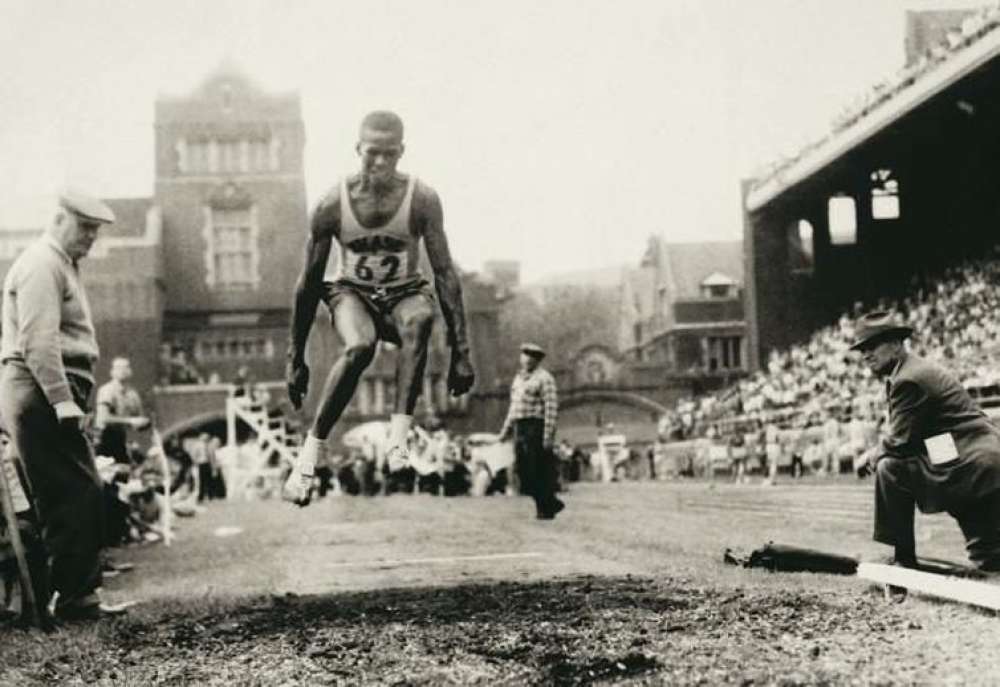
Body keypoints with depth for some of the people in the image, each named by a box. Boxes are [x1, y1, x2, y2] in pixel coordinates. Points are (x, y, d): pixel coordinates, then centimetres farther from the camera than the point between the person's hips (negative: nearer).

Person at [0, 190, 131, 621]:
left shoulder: (62, 265, 24)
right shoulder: (42, 265, -8)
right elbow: (38, 342, -19)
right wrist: (64, 402, -24)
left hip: (49, 397, 10)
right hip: (42, 393, -10)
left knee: (74, 496, 10)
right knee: (79, 494, -12)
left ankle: (79, 594, 13)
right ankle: (75, 597, -10)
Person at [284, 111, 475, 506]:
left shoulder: (422, 201, -17)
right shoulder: (333, 206, -16)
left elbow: (445, 274, -15)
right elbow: (309, 283, -8)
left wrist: (460, 351, -20)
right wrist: (296, 359, -6)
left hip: (404, 293, 1)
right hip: (350, 292, 0)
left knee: (421, 318, -37)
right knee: (359, 347, -35)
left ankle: (398, 439, -41)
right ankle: (311, 452, -24)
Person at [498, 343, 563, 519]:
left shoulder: (544, 378, -7)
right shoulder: (518, 379, 18)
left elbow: (551, 408, -14)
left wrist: (548, 435, -20)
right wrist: (506, 430, 18)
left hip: (536, 427, -8)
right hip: (520, 428, 8)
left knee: (540, 471, -4)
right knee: (523, 471, 7)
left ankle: (546, 509, 8)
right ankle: (552, 503, 20)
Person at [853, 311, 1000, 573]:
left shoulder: (908, 379, -13)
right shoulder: (918, 370, 19)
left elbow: (898, 441, -14)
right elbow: (908, 439, 21)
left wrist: (871, 456, 5)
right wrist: (877, 453, 7)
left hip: (968, 468, -11)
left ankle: (904, 561, -4)